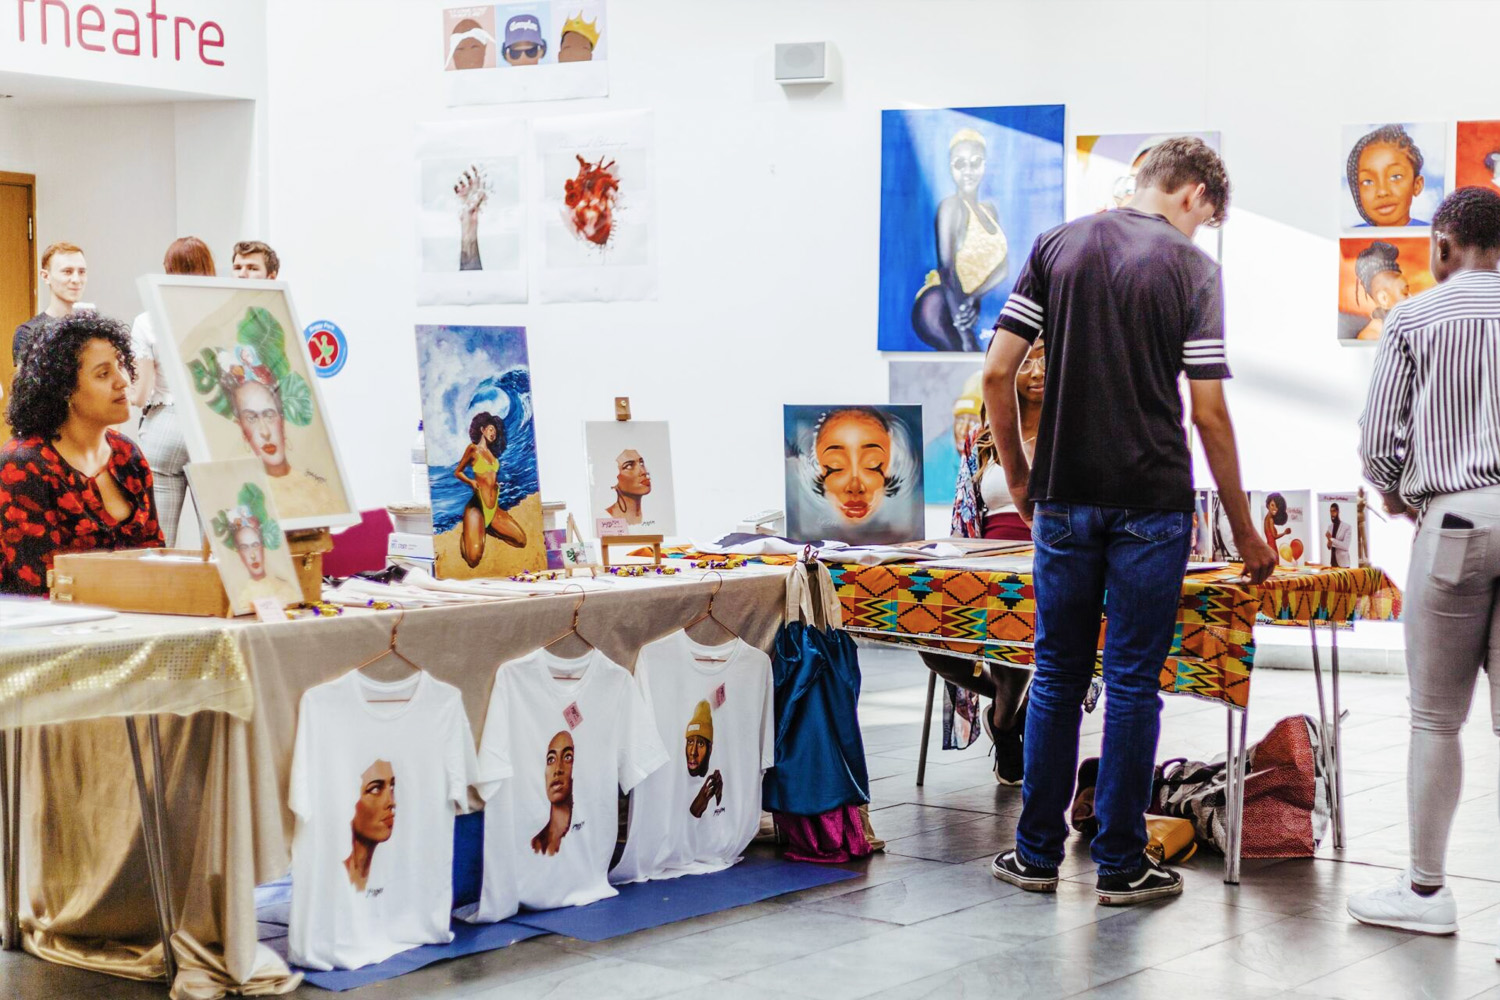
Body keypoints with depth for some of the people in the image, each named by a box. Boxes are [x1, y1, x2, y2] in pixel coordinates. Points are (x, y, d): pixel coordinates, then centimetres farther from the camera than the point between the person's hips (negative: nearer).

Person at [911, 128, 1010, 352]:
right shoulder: (951, 206, -8)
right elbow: (947, 267, -16)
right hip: (942, 307, -7)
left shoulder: (989, 210, 15)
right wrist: (962, 329, -22)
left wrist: (974, 296, -15)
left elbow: (1003, 265, 4)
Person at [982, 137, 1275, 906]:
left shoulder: (1057, 245, 4)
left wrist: (1018, 476, 13)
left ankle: (1037, 853, 17)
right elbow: (1209, 414, -8)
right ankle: (1120, 864, 10)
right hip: (1151, 504, -3)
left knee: (1058, 676, 12)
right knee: (1132, 682, 4)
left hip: (1064, 498, 3)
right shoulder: (1190, 267, -5)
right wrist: (1244, 529, 0)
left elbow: (997, 373, 1)